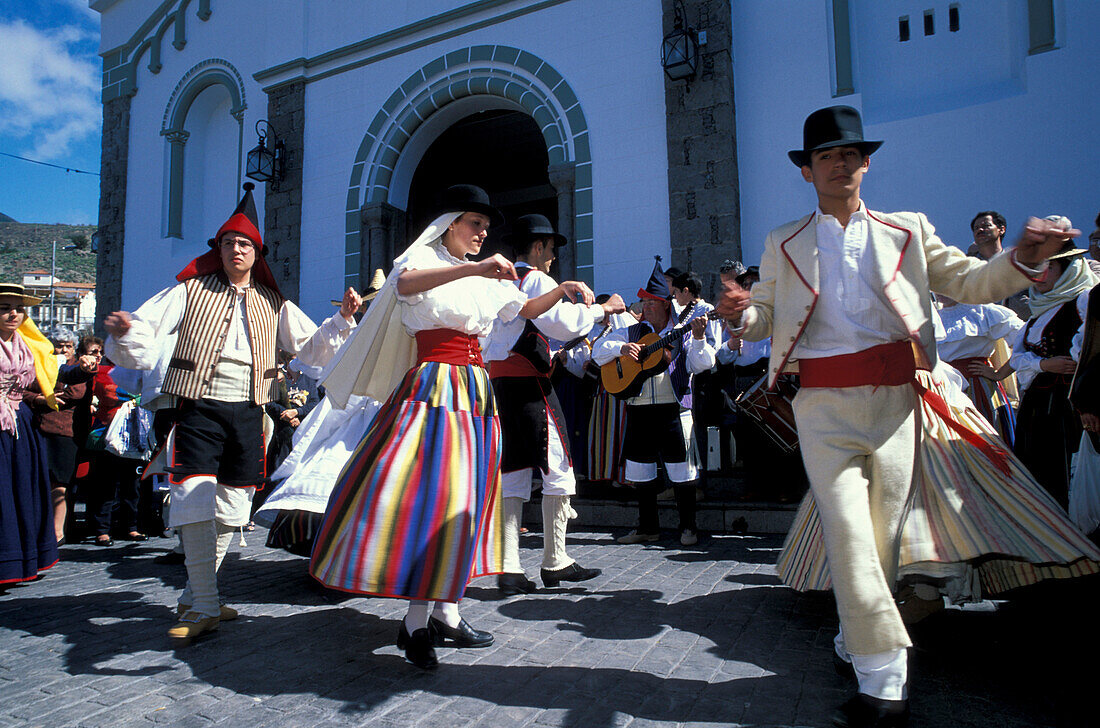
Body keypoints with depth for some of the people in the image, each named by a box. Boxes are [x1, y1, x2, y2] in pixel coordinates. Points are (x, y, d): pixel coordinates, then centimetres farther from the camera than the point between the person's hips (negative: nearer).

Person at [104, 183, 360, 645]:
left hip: (248, 412, 3)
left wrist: (342, 319, -3)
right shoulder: (190, 291, 8)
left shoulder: (273, 304, 14)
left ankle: (195, 598, 25)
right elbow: (145, 340, 1)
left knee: (230, 507, 8)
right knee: (196, 501, -14)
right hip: (199, 406, -3)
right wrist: (124, 333, -22)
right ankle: (203, 609, -4)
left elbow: (312, 347, 12)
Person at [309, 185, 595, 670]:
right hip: (433, 386, -7)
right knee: (424, 490, -13)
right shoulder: (424, 258, 0)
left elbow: (526, 310, 26)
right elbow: (405, 284, -23)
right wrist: (472, 268, -33)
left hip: (474, 393, 7)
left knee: (461, 498, 6)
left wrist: (562, 290, 9)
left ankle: (441, 613, 15)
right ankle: (418, 621, -2)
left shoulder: (486, 279, 19)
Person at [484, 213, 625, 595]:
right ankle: (555, 561, 7)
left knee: (513, 470, 7)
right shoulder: (537, 280, -4)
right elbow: (562, 323, -20)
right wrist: (602, 308, -6)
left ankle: (509, 568, 6)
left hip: (498, 378, 8)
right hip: (528, 382, -8)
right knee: (557, 465, 1)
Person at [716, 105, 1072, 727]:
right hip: (823, 403, -1)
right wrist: (741, 313, -10)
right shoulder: (783, 243, 15)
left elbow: (968, 282, 11)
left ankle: (856, 644, 25)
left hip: (894, 397, 1)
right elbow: (767, 317, 13)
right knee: (848, 534, -8)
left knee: (884, 530, 5)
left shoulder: (908, 229, 15)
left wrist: (1023, 258, -8)